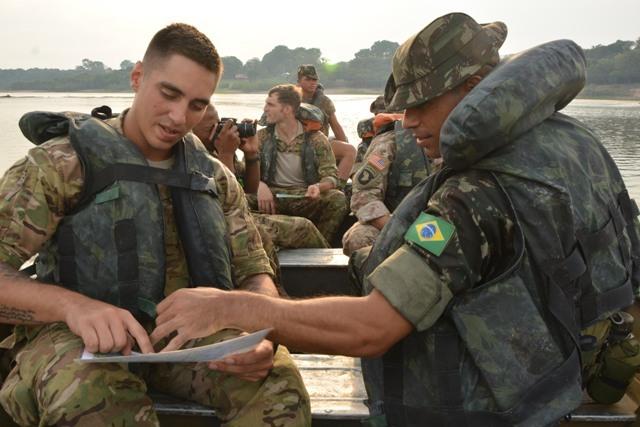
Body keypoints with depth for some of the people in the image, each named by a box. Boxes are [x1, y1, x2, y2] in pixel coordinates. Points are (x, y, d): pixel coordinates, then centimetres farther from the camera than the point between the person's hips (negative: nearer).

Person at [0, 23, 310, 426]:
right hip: (81, 337, -3)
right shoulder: (62, 163, -3)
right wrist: (70, 304, -33)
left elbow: (255, 273, 8)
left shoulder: (215, 178, 11)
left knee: (279, 380, -25)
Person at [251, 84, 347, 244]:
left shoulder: (315, 139, 2)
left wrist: (318, 187, -27)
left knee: (337, 199, -30)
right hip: (273, 197, 1)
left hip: (307, 199, -1)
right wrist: (259, 185, -22)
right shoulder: (262, 137, 9)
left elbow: (331, 176, -2)